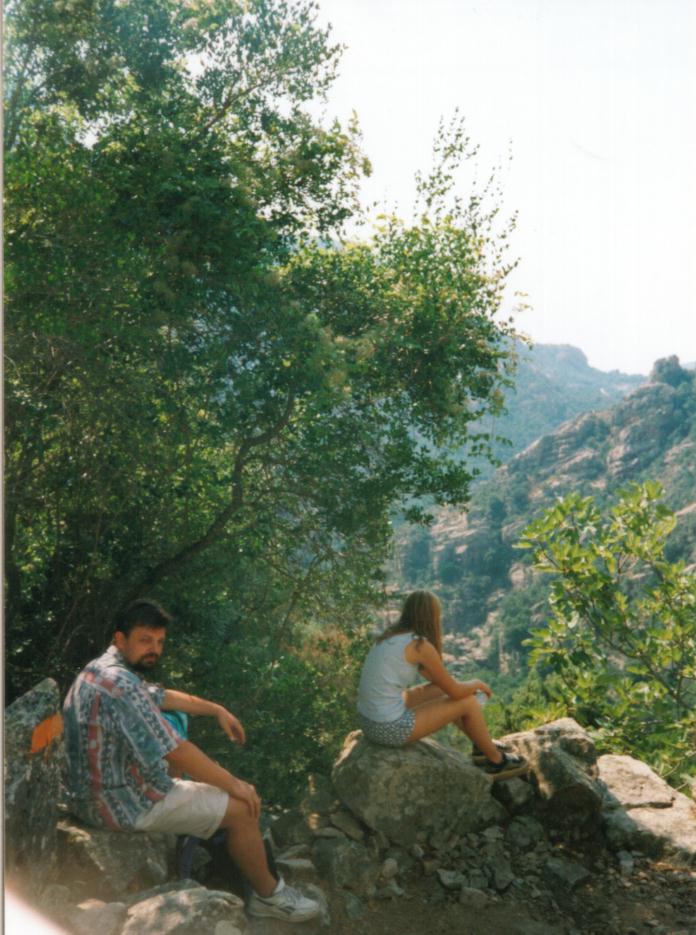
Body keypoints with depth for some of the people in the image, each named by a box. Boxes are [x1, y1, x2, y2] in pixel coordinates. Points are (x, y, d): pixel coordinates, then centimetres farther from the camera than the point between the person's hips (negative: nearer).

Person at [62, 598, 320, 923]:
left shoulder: (104, 669, 3)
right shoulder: (121, 685, -29)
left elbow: (162, 697, 19)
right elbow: (178, 752, -26)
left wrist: (217, 710, 16)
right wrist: (234, 784, -14)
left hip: (94, 792, 10)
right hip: (123, 801, -10)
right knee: (241, 808, -2)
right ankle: (269, 895, 18)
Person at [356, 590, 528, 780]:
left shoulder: (393, 635, 10)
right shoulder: (422, 646, -16)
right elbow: (455, 692, -7)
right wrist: (477, 683, 14)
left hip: (372, 721, 8)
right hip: (392, 728, -8)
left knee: (442, 690, 24)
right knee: (468, 701, 6)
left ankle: (482, 747, 42)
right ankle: (497, 760, 29)